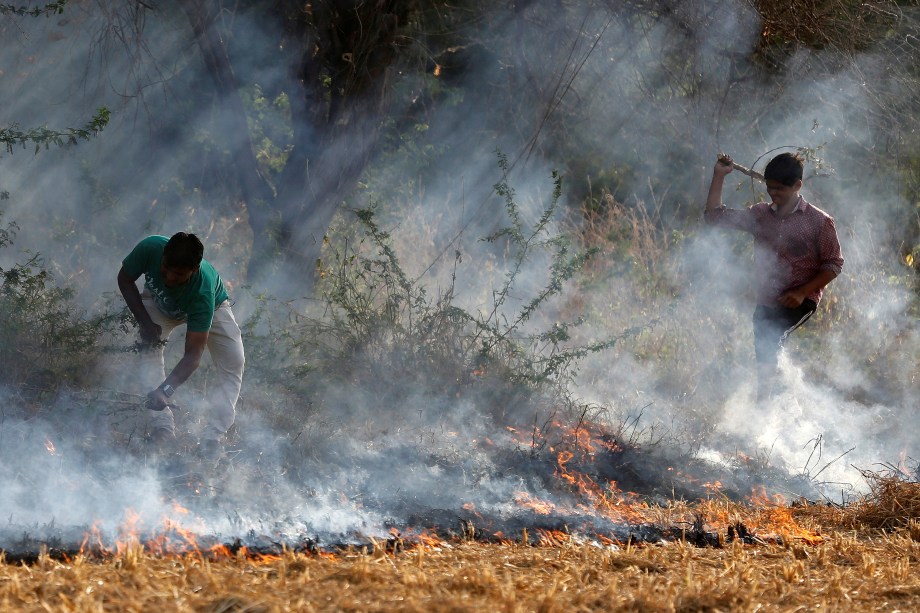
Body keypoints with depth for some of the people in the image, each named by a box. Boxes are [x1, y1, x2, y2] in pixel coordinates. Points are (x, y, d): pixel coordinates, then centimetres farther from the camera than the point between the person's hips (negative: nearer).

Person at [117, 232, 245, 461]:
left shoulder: (202, 290, -46)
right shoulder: (150, 249, -41)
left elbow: (193, 355, -45)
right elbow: (125, 280, -17)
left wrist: (165, 391, -58)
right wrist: (145, 323, -27)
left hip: (212, 306, -2)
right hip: (159, 303, 2)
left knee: (233, 365, -17)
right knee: (149, 347, -23)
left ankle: (210, 442, -18)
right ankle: (163, 430, -23)